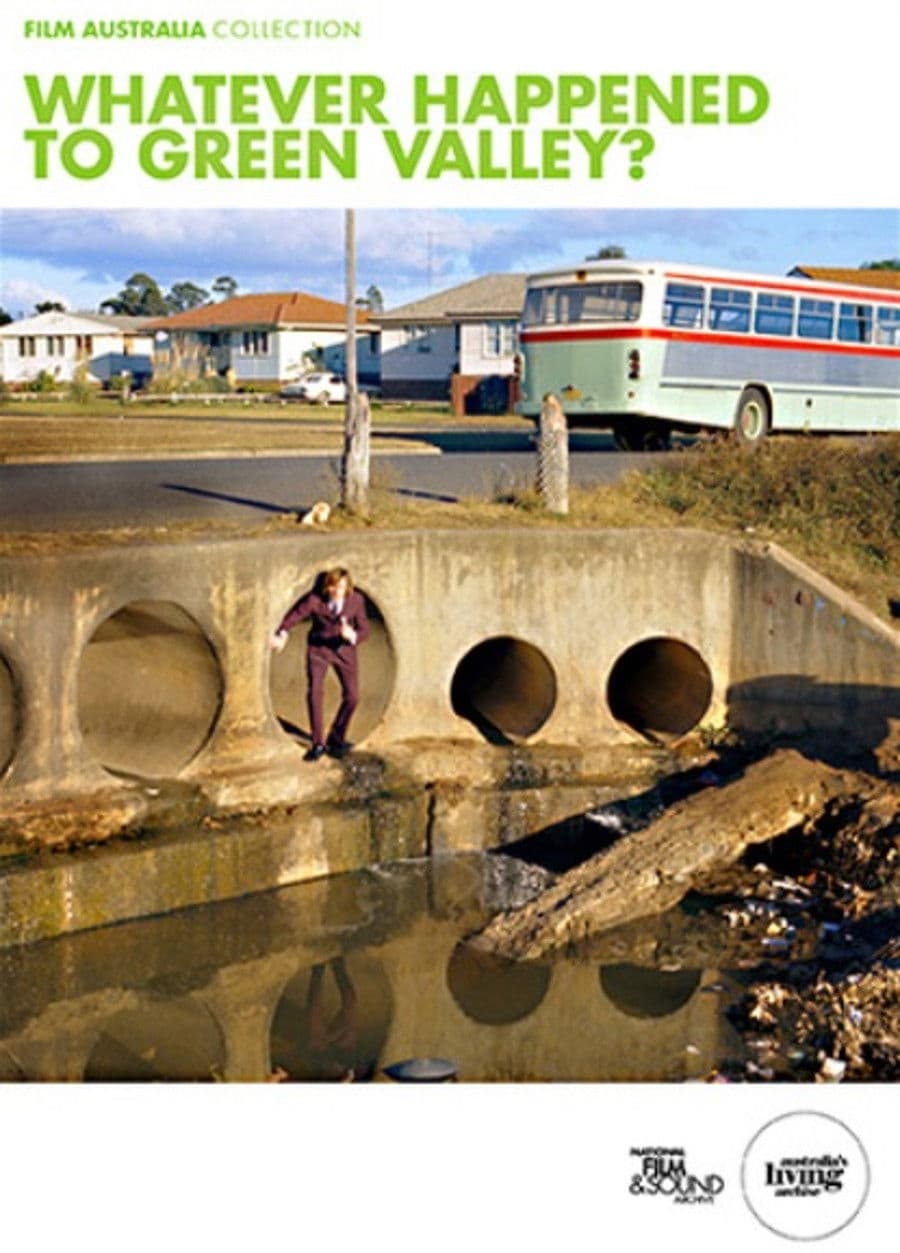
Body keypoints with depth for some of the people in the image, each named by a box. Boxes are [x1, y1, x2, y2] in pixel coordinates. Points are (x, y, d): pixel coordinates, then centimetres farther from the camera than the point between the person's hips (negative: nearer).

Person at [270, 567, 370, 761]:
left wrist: (352, 636, -36)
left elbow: (364, 631, -13)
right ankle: (318, 744, 3)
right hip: (318, 648, -1)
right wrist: (282, 634, -29)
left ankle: (336, 738, 19)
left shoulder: (356, 600, -20)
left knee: (352, 696, -5)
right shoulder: (314, 599, -25)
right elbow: (294, 615, -11)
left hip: (344, 649, 1)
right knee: (314, 693, -13)